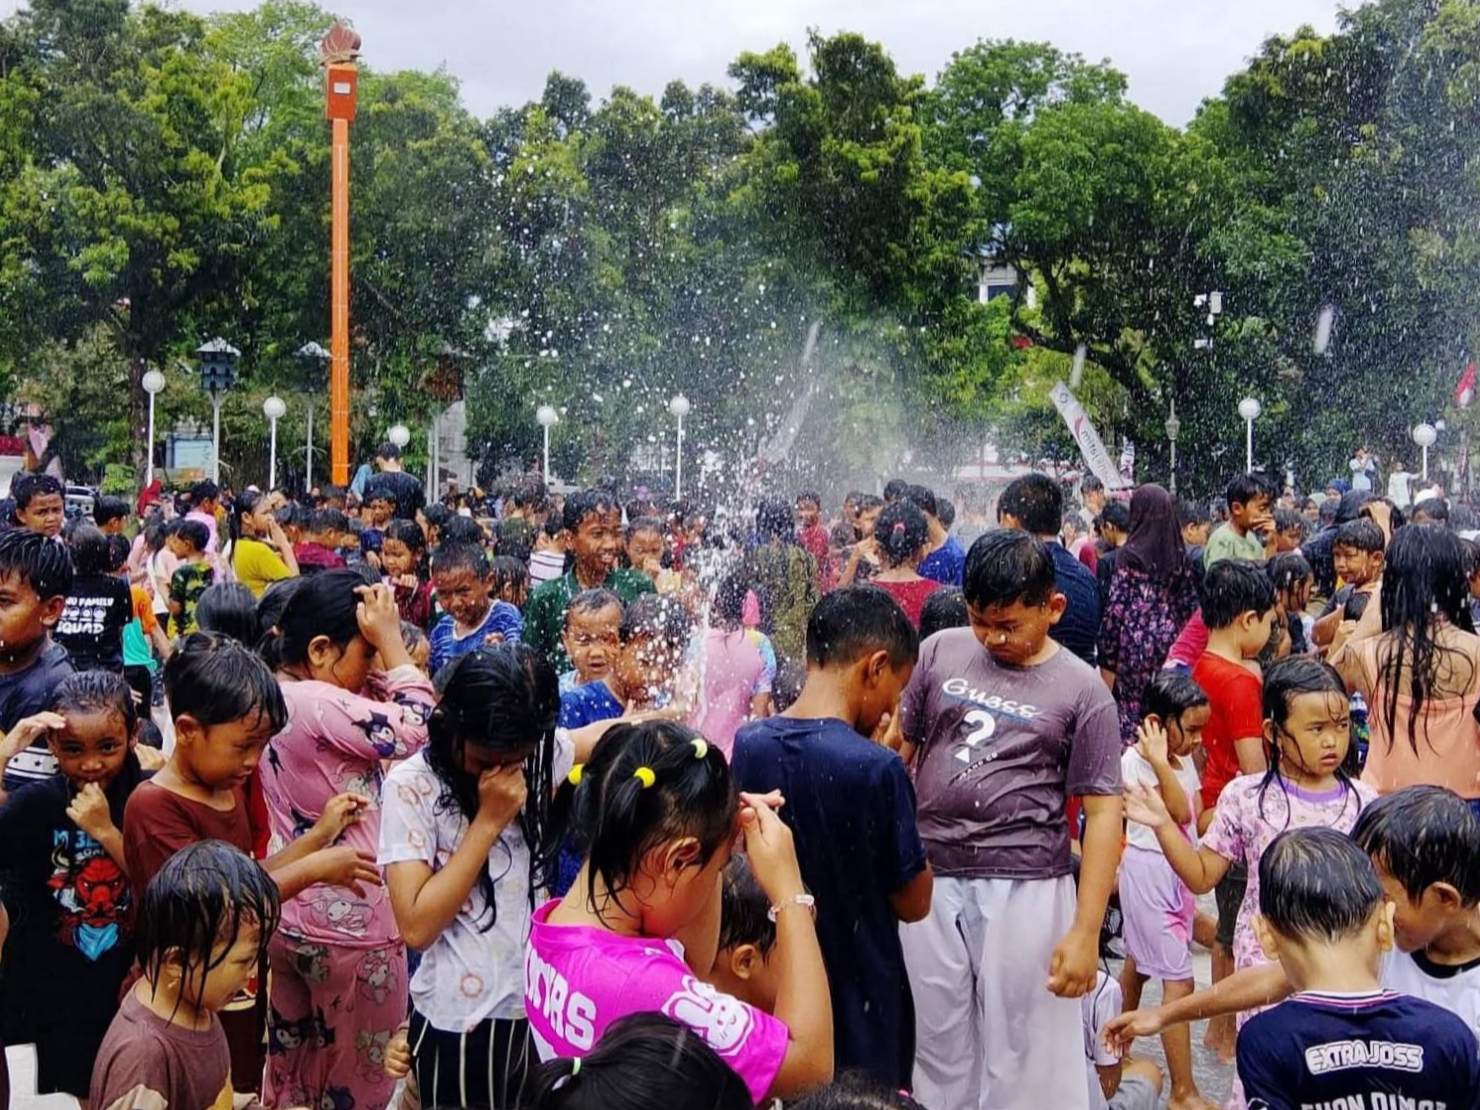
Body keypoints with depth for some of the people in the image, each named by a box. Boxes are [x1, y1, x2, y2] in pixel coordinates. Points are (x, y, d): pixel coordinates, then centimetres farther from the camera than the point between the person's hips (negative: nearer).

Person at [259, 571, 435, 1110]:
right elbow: (417, 727, -23)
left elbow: (381, 704, 9)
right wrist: (389, 636, -17)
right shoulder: (318, 704, -26)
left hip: (290, 918, 9)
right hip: (349, 925, -8)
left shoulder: (276, 695, 2)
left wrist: (376, 643, -4)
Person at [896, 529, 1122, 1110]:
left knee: (1023, 1061, 5)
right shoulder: (940, 652, 4)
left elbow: (1102, 813, -5)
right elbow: (898, 749, 12)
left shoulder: (1081, 689, -4)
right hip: (929, 880, 3)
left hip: (1025, 887, -3)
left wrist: (1086, 931, -10)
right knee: (937, 1052, 14)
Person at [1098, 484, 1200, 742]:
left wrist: (1107, 657, -6)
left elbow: (1117, 607, -10)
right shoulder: (1179, 555, 5)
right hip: (1171, 644, 5)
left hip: (1136, 644, -5)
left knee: (1132, 709, 0)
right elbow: (1190, 605, 8)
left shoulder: (1131, 556, -9)